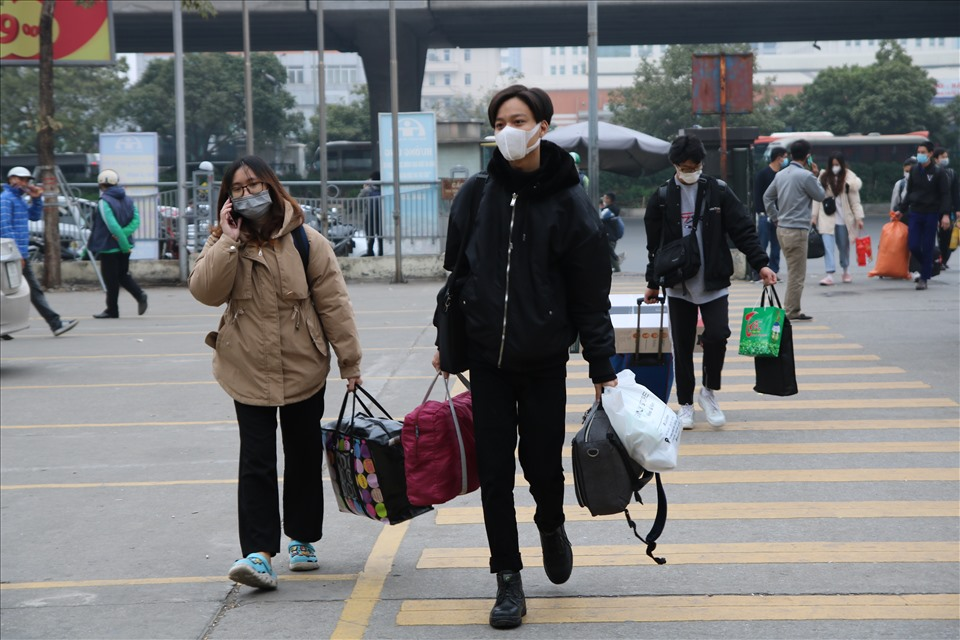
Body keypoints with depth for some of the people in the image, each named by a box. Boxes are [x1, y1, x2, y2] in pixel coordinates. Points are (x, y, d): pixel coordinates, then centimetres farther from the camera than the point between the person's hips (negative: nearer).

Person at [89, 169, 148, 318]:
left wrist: (124, 244, -19)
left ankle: (112, 310, 10)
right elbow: (136, 220, -2)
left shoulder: (104, 202, -16)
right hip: (123, 246, 7)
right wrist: (123, 235, -12)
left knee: (111, 280, 3)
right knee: (123, 275, 18)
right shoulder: (128, 199, 6)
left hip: (108, 246, -7)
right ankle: (140, 295, -4)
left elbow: (113, 226, -24)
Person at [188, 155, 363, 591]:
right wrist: (229, 242, -18)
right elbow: (205, 292, -12)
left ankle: (302, 539, 28)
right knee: (256, 462, -7)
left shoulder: (305, 241, -4)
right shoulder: (224, 244, 3)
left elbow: (333, 301, -2)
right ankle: (259, 554, -10)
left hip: (303, 370, 0)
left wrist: (350, 360, -2)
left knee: (304, 457, 12)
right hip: (249, 374, 0)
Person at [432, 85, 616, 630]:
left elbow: (592, 295, -5)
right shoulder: (477, 195, 0)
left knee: (543, 466, 5)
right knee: (495, 472, 2)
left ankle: (551, 526, 39)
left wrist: (603, 369, -6)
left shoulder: (571, 204, -8)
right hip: (487, 359, 2)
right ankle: (509, 582, 13)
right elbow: (455, 271, 11)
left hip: (545, 362, -2)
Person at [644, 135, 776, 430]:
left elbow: (743, 230, 0)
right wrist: (653, 282, 11)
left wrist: (761, 264, -9)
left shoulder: (719, 191, 0)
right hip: (678, 285, 1)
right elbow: (654, 243, 9)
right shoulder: (662, 197, 1)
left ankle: (709, 392, 10)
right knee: (682, 346, 4)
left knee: (717, 335, -14)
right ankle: (686, 404, 17)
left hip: (714, 283, -1)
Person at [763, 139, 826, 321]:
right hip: (797, 230, -8)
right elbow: (820, 195, -1)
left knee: (793, 270, 17)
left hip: (782, 229, 8)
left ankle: (791, 309, 20)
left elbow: (767, 197, 17)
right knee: (797, 273, -3)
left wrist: (775, 218, 19)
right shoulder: (806, 176, -14)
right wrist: (815, 176, 8)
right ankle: (792, 311, -1)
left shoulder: (780, 174, 10)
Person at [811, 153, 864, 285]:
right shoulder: (823, 177, 2)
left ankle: (846, 271, 35)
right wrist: (814, 216, 1)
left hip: (843, 218, 0)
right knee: (828, 246, -11)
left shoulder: (849, 179, -2)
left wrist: (859, 217, -7)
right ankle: (830, 275, -15)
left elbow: (855, 200, -2)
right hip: (826, 217, 0)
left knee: (844, 246, 14)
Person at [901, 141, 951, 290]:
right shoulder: (914, 170, 7)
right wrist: (902, 209, 15)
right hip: (915, 213, 4)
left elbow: (945, 195, -7)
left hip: (931, 214, -4)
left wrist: (945, 214, -16)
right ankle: (928, 267, 24)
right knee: (913, 246, -2)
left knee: (927, 248, -2)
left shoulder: (938, 172, -5)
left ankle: (924, 278, 6)